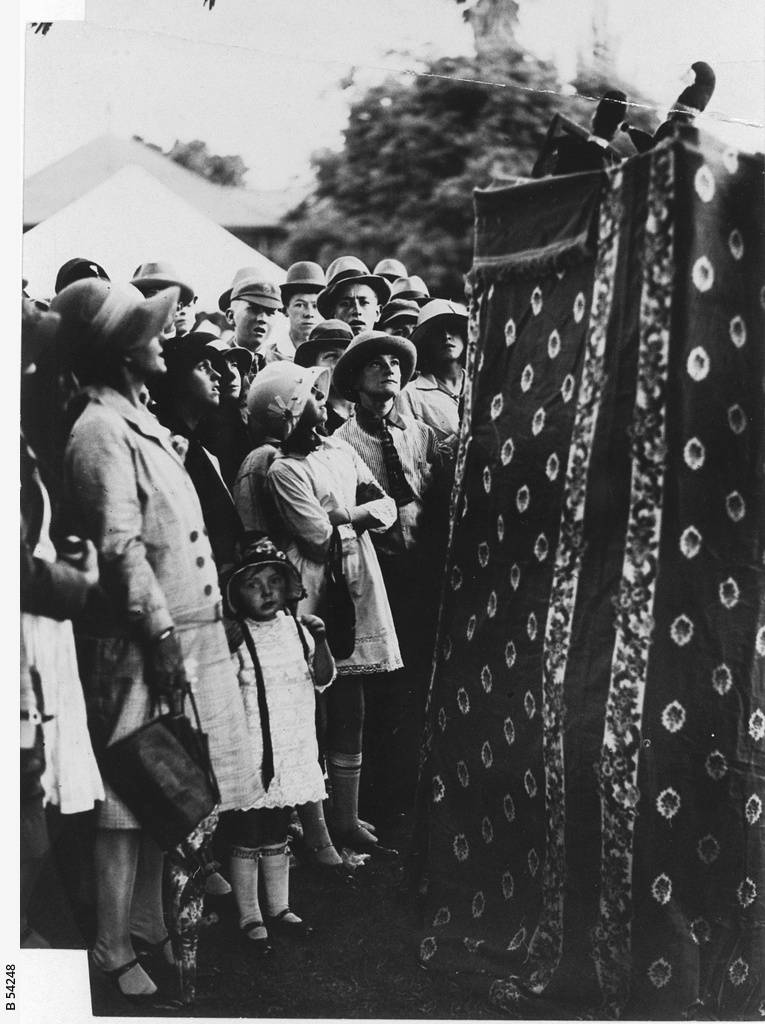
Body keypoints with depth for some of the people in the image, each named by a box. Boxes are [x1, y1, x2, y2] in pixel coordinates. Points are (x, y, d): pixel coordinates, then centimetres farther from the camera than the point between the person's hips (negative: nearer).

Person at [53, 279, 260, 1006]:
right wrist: (160, 632, -20)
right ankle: (111, 952, 10)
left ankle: (147, 928, 27)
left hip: (182, 632, 9)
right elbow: (119, 548, -19)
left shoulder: (138, 421, 16)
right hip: (140, 644, -9)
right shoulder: (100, 431, -13)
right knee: (127, 803, -1)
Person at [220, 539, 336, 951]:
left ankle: (279, 909, 31)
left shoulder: (296, 628, 3)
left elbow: (323, 678, 5)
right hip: (250, 755, -5)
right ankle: (250, 918, 19)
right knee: (246, 840, 5)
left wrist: (320, 639, -9)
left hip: (291, 749, 5)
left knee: (276, 836, 18)